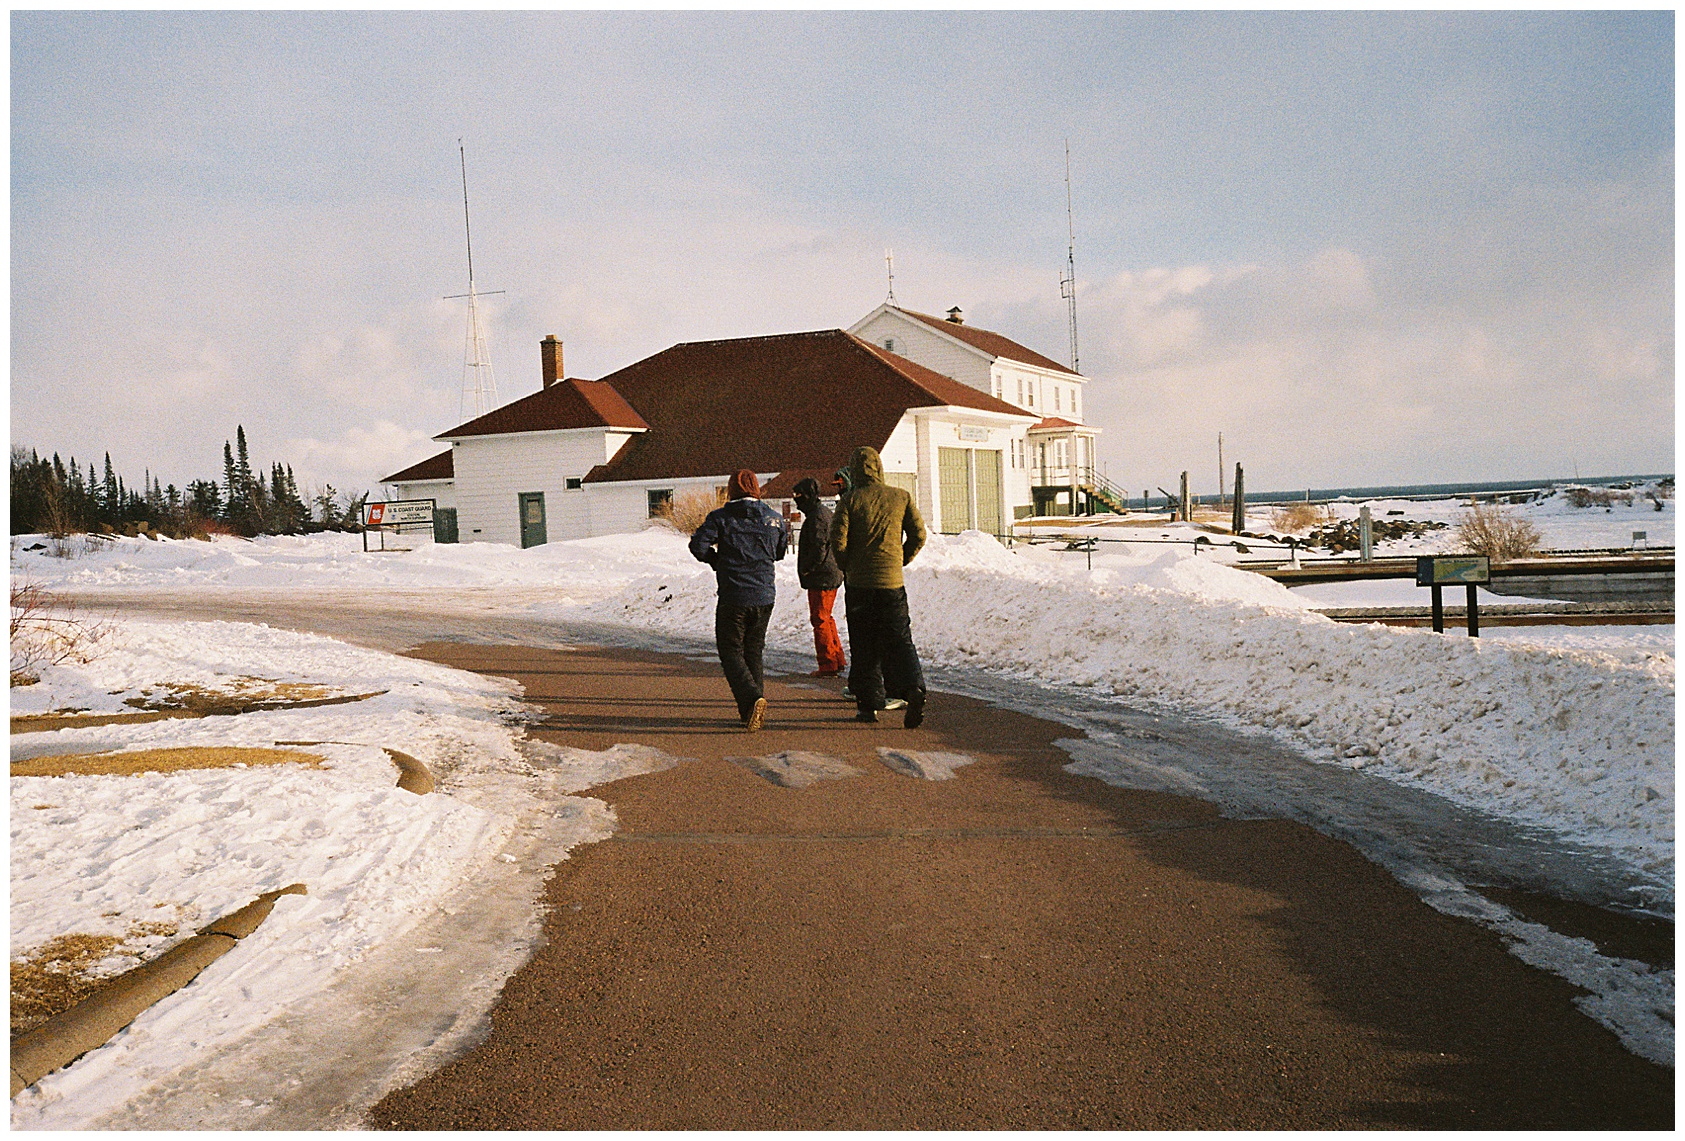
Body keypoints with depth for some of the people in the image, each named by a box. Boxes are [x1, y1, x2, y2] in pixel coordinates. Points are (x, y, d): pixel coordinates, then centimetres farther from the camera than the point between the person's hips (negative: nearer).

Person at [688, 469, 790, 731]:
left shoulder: (720, 517, -5)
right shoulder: (774, 519, 4)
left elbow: (698, 545, -13)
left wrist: (716, 560, 6)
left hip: (733, 598, -4)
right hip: (764, 597, 4)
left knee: (730, 651, 4)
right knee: (753, 651, 16)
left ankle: (752, 698, -19)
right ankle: (750, 710, 16)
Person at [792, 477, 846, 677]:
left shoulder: (816, 518, -17)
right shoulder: (825, 512, 15)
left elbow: (818, 550, -23)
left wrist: (805, 570, -13)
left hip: (820, 578, -10)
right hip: (833, 575, 10)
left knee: (820, 620, -4)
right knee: (826, 618, 19)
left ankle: (828, 665, -1)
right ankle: (838, 659, 24)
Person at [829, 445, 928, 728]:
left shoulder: (850, 501, -4)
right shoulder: (901, 497, 3)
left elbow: (838, 541, -9)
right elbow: (918, 535, 3)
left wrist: (847, 568, 9)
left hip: (859, 584, -1)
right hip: (892, 582, 1)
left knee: (864, 646, 7)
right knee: (900, 641, 4)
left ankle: (869, 704, 7)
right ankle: (914, 688, -19)